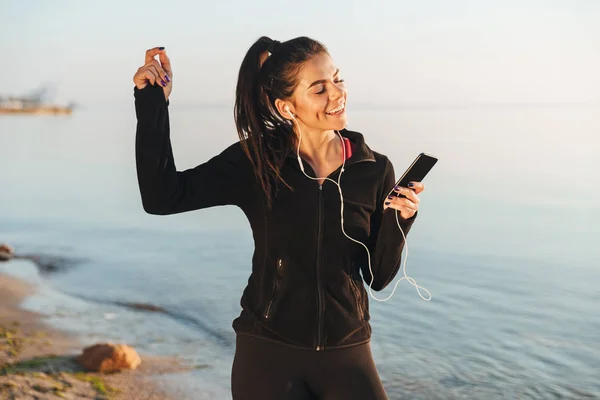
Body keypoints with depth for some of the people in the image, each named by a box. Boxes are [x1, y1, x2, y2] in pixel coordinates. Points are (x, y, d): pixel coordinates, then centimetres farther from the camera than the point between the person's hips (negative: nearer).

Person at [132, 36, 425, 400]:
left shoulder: (375, 170, -4)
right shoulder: (255, 161, -7)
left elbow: (379, 277, 1)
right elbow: (162, 197, -16)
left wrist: (398, 221, -16)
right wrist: (154, 102, -19)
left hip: (345, 352, 1)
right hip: (267, 351, -1)